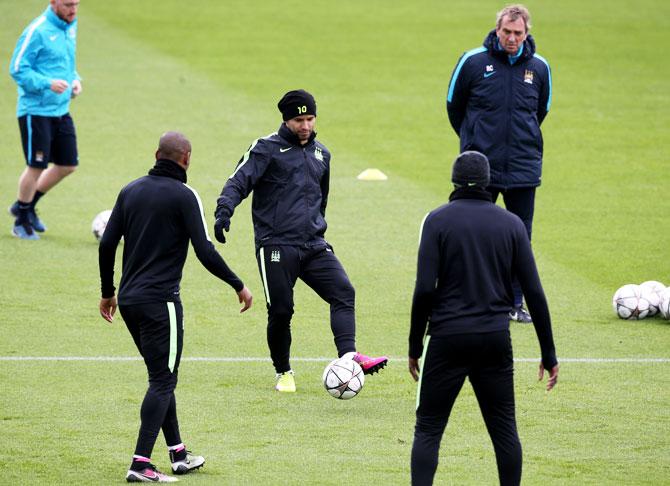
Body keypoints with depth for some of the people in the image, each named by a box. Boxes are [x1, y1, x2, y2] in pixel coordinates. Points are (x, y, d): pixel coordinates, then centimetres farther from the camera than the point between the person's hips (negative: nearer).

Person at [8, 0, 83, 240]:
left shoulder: (70, 26, 10)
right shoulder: (37, 31, -16)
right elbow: (18, 69, -16)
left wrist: (75, 79, 4)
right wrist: (48, 83, -26)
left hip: (61, 110, 8)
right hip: (36, 110, -8)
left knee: (67, 165, 9)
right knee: (37, 166, -5)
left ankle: (26, 205, 27)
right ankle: (21, 221, 13)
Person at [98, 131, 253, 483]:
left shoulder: (131, 191, 9)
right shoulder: (183, 196, -9)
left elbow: (107, 244, 9)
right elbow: (205, 251, -14)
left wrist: (108, 292, 20)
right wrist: (238, 286, -3)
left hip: (129, 299, 7)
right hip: (160, 301, -7)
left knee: (161, 375, 18)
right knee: (163, 381, -3)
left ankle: (178, 454, 23)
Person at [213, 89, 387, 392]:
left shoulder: (321, 154, 18)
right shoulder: (267, 149, -1)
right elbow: (239, 182, -11)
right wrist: (224, 210, -28)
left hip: (313, 247, 5)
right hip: (276, 247, -5)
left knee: (343, 292, -16)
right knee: (280, 311, -3)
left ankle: (349, 356, -26)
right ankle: (283, 373, 15)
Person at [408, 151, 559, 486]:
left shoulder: (437, 220, -3)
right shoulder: (511, 224, 4)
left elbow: (425, 289, -10)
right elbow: (534, 292, 2)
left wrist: (415, 345, -1)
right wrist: (549, 353, 7)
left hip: (447, 339, -2)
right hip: (496, 339, 2)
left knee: (428, 429, 3)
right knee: (504, 429, 11)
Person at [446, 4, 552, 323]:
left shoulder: (539, 68, 3)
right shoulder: (473, 62, -5)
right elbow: (454, 107, 8)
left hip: (524, 166, 2)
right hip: (481, 166, -2)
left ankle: (515, 302, 12)